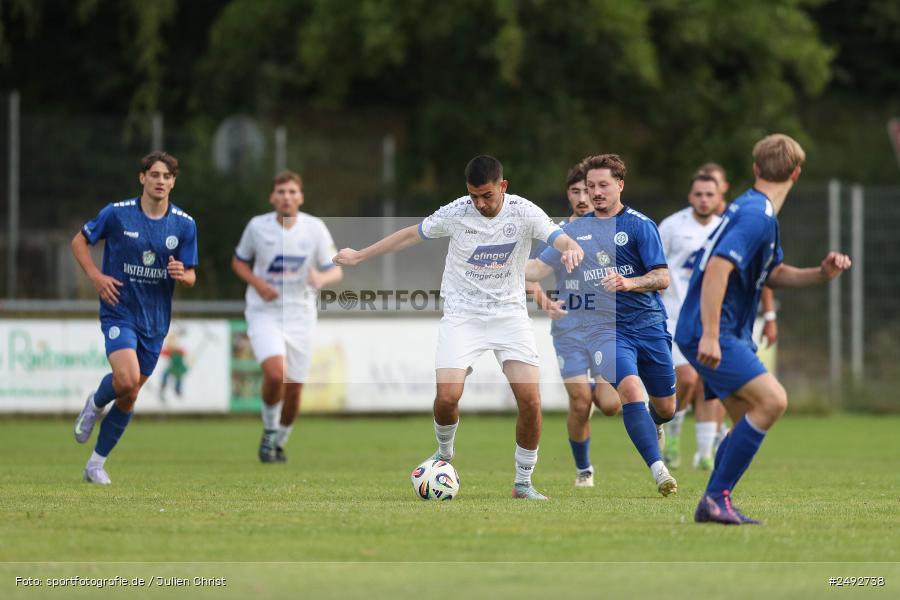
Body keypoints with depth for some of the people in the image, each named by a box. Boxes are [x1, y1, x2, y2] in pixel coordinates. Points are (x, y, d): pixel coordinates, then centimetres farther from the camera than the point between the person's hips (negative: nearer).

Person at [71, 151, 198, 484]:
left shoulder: (185, 225, -1)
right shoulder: (117, 213, -8)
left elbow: (190, 277, 5)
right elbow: (79, 241, 5)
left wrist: (182, 274, -19)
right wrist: (96, 276, -9)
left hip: (155, 320, 4)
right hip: (119, 311, -4)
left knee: (129, 397, 9)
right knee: (127, 380, -25)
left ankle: (97, 463, 24)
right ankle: (96, 403, 10)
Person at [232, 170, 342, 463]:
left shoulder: (315, 228, -5)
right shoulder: (258, 226, -5)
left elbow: (336, 270, 0)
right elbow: (239, 261, 10)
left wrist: (322, 278, -25)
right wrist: (257, 283, -11)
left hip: (300, 315, 2)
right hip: (264, 314, -2)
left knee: (294, 389, 5)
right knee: (275, 373, -26)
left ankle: (278, 443, 31)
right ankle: (269, 430, 0)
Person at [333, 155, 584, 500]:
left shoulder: (524, 213, -9)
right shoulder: (456, 213, -7)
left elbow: (561, 240, -21)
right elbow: (411, 235, 7)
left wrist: (571, 250, -46)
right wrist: (359, 256, 14)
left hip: (509, 313, 0)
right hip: (462, 314, 0)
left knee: (530, 399, -13)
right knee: (447, 396, -17)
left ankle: (523, 483, 5)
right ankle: (444, 453, 16)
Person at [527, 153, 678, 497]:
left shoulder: (639, 225, -2)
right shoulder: (575, 229, 9)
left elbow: (662, 278, -8)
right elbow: (540, 269, 11)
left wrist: (628, 282, -26)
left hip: (648, 323, 0)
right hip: (604, 327, 0)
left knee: (665, 407, 8)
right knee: (630, 388, -26)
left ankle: (653, 427, 48)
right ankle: (659, 471, -28)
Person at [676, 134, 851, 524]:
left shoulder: (758, 212, 16)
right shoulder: (757, 216, -17)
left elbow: (773, 274, 24)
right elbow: (718, 268, -27)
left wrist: (821, 274, 7)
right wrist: (710, 336, -30)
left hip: (727, 334, 11)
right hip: (710, 333, -11)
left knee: (750, 420, 11)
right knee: (771, 400, -20)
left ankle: (714, 506, 14)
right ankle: (717, 497, -16)